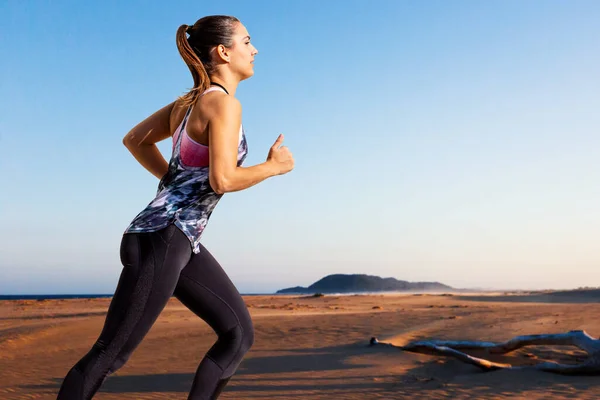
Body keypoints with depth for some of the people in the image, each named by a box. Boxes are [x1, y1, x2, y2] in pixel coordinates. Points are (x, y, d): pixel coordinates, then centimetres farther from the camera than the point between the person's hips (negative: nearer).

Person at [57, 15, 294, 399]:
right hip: (160, 240, -10)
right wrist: (273, 166, -7)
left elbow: (135, 140, 22)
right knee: (110, 354, -3)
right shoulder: (223, 103, -12)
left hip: (183, 242, 10)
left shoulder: (191, 98, 14)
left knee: (240, 333, 9)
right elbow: (223, 180, -23)